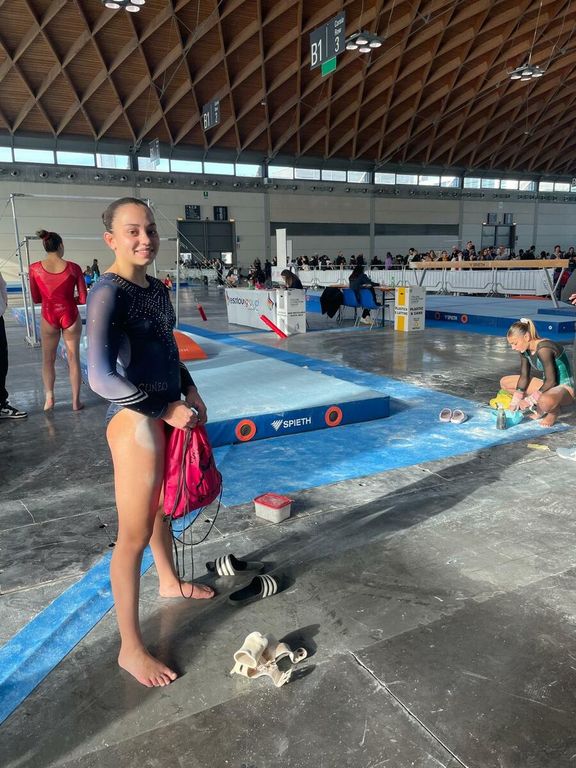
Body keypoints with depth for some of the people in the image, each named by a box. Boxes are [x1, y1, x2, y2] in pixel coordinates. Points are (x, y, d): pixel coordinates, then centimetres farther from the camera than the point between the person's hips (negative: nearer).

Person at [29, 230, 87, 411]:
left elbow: (36, 299, 3)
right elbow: (83, 299, -5)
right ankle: (76, 401, 15)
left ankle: (49, 398, 14)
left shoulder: (35, 268, -6)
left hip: (48, 317, 1)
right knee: (73, 359, 10)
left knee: (48, 360, 17)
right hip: (70, 316, -1)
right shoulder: (73, 268, -9)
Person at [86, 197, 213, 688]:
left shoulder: (157, 289, 7)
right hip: (135, 420, -8)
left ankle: (170, 581, 50)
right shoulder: (109, 292, -18)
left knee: (162, 506, 26)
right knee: (134, 534, 1)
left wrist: (189, 392, 8)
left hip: (170, 413, 8)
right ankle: (130, 648, 16)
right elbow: (101, 377, -27)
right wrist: (166, 411, -21)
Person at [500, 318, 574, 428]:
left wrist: (530, 400, -25)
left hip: (564, 388, -9)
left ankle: (553, 409, -6)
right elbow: (524, 376, 3)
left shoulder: (543, 349, -28)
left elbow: (551, 381, -26)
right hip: (547, 384, 9)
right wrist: (516, 399, -6)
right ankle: (539, 407, 4)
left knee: (545, 401, -45)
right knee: (504, 382, 6)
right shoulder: (525, 350, -2)